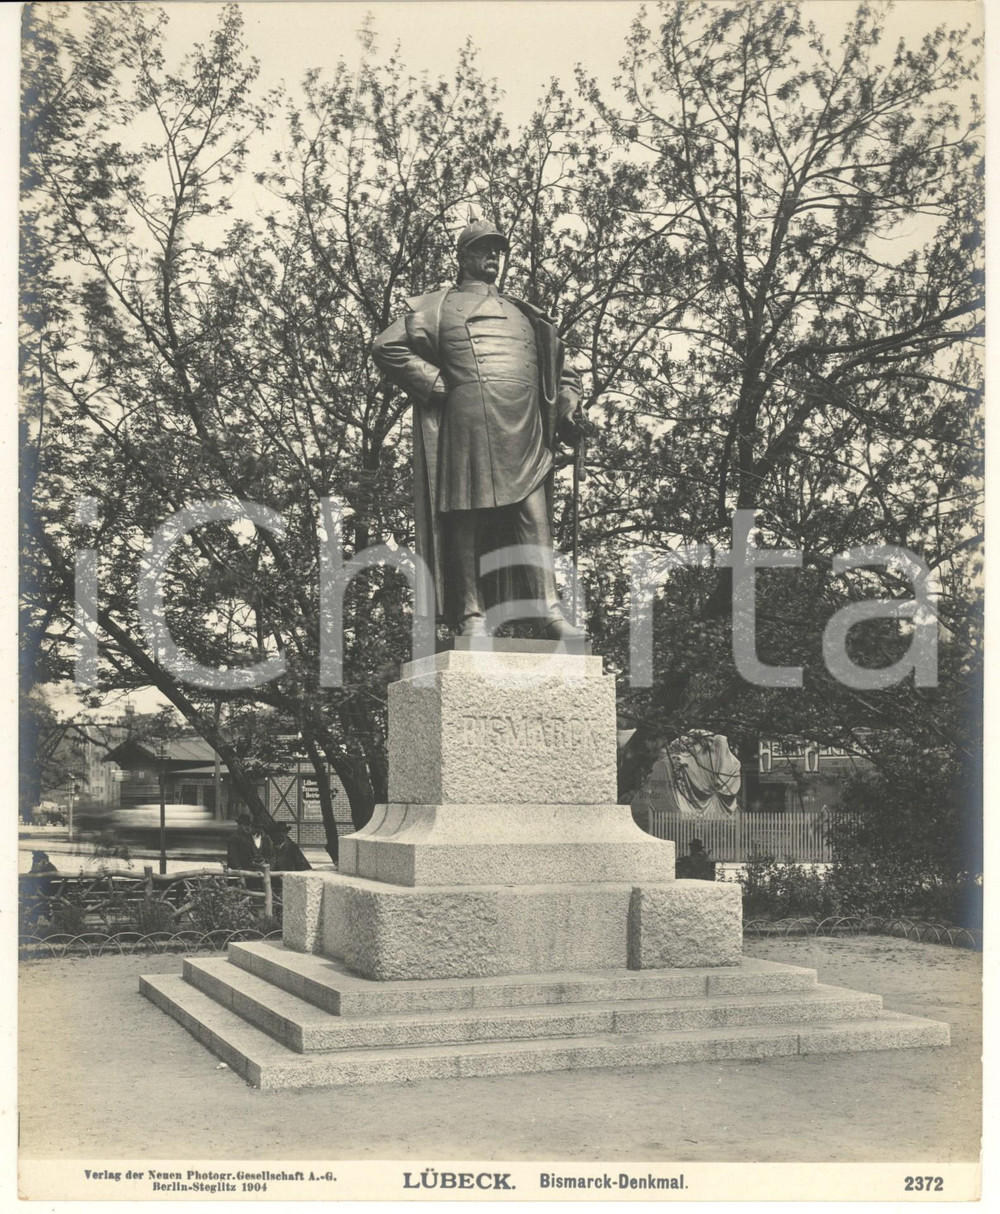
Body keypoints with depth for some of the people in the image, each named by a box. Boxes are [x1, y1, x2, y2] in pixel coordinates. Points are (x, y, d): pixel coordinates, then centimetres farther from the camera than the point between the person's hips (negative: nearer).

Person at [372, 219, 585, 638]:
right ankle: (471, 616, -7)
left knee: (535, 517, -8)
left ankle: (550, 611, -14)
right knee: (468, 519, -7)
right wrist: (439, 385, -4)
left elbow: (564, 370, 36)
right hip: (468, 424, -4)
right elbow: (387, 348, 3)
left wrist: (566, 409, 15)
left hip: (526, 429, 4)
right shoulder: (437, 306, 16)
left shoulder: (524, 314, 30)